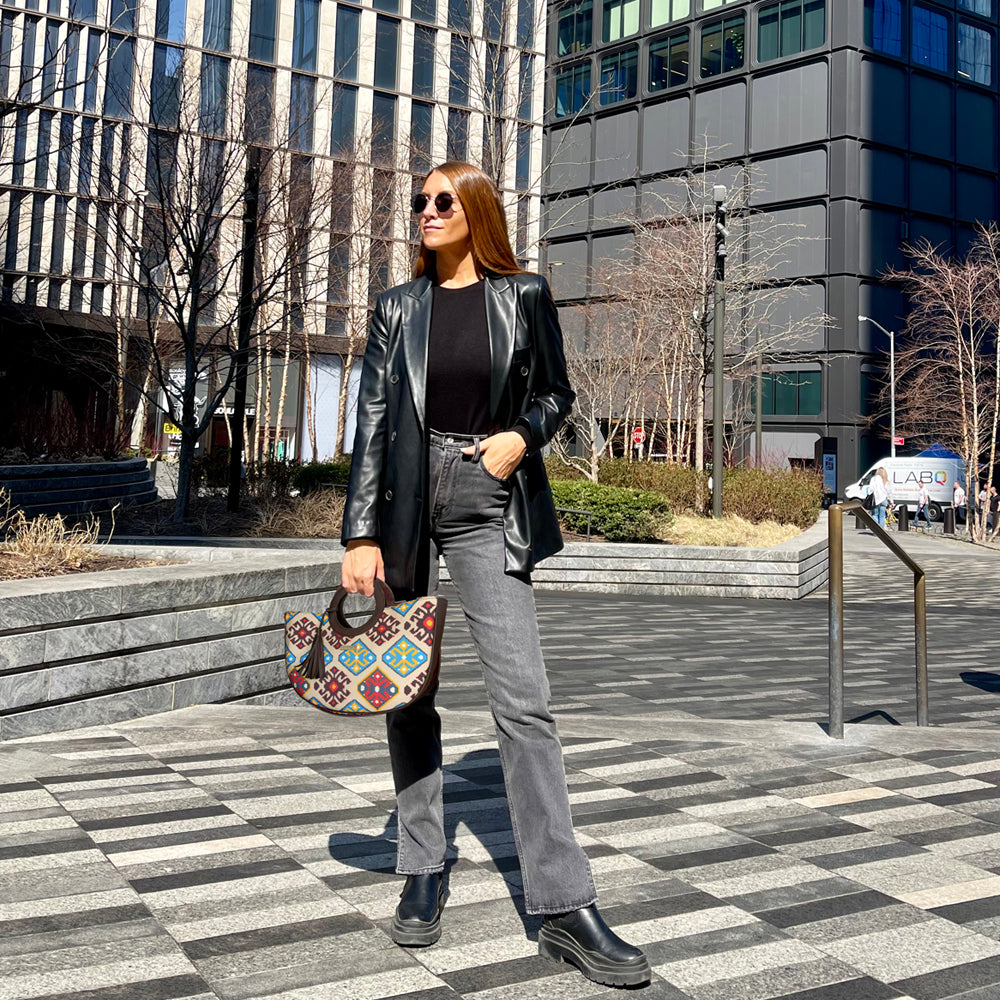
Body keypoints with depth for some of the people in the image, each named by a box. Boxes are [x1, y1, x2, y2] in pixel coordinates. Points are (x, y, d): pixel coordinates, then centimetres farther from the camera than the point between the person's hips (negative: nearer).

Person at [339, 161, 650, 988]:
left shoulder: (524, 297, 6)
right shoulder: (399, 307, 9)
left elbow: (555, 392, 14)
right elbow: (373, 419, 2)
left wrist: (523, 434, -9)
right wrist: (361, 535, -6)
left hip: (487, 502, -2)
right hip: (406, 500, 3)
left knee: (523, 698, -10)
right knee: (407, 689, 7)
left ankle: (565, 908, -7)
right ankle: (423, 872, 23)